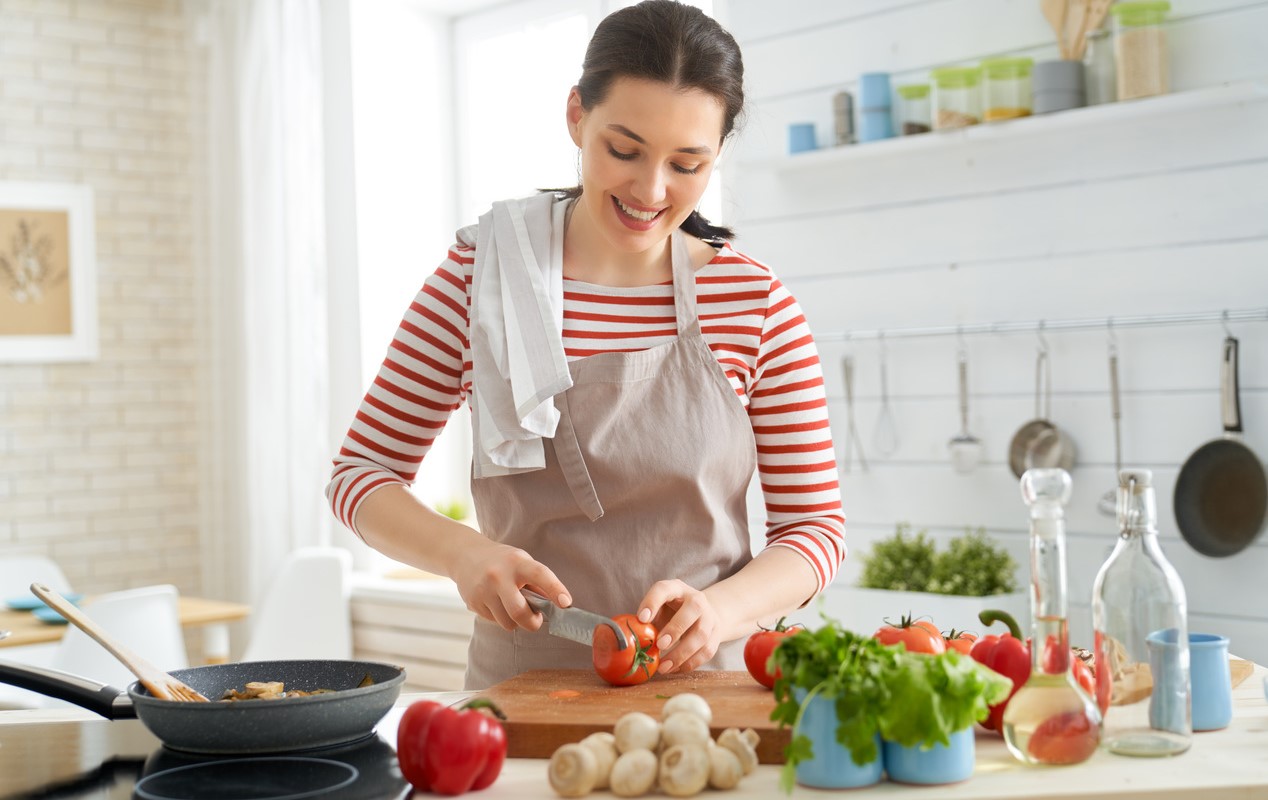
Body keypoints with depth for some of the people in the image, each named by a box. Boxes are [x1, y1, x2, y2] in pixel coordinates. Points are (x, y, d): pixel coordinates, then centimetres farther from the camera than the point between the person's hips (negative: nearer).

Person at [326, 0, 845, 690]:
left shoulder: (756, 304, 1)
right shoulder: (478, 276, 1)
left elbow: (815, 527, 4)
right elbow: (360, 474, 6)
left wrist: (718, 610, -15)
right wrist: (461, 551, -12)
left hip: (706, 683, 0)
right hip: (520, 689, 0)